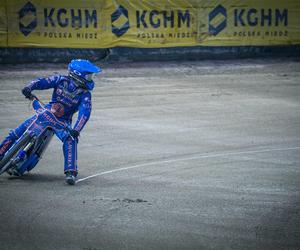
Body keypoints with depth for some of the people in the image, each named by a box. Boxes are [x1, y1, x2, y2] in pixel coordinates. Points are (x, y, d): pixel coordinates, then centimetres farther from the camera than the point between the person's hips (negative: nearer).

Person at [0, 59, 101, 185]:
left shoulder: (85, 95, -13)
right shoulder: (61, 80, -8)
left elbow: (85, 113, -25)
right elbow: (42, 82, -11)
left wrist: (76, 130, -40)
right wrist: (29, 87, -32)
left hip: (63, 121, -2)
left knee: (70, 140, -32)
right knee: (15, 134, -3)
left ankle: (71, 172, -32)